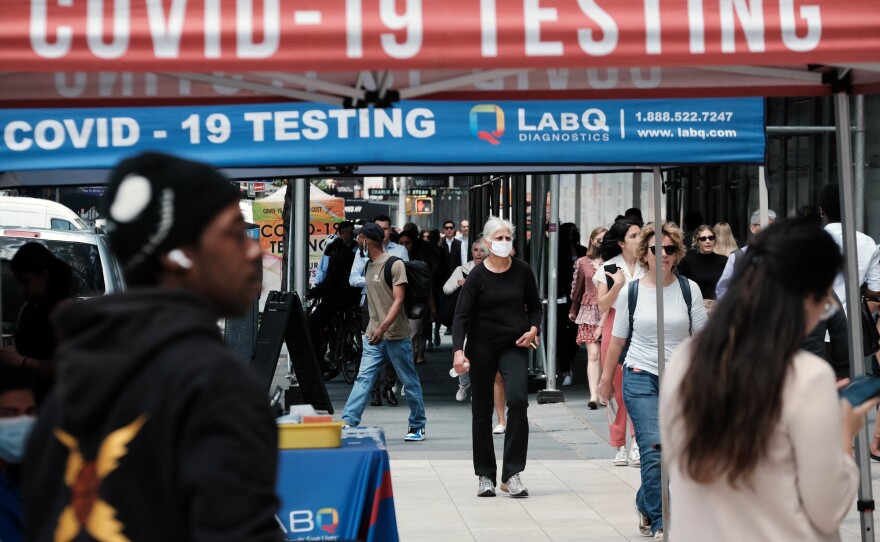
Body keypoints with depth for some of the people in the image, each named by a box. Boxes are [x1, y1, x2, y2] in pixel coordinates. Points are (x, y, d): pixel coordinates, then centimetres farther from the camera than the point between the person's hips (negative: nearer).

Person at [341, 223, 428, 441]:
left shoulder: (394, 264, -10)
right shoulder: (369, 265, 13)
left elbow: (398, 300, -17)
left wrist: (383, 328, -26)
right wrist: (372, 328, 17)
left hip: (396, 335, -6)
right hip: (373, 335, 6)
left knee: (409, 381, 5)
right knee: (363, 378, -6)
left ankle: (417, 426, 16)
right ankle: (348, 422, -14)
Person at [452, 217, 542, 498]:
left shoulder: (522, 271, 0)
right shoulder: (477, 276, -7)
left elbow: (535, 306, 12)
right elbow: (461, 315, -12)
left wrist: (533, 329, -8)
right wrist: (459, 351, -26)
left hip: (514, 345, 1)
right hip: (482, 346, -1)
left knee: (518, 399, -19)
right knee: (482, 410, 6)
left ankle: (512, 473, -12)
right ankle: (485, 475, 19)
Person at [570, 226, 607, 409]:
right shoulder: (582, 262, 8)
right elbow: (577, 287, 19)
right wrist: (573, 310, 27)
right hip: (589, 311, 1)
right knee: (593, 354, -7)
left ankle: (602, 392, 10)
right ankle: (593, 396, -13)